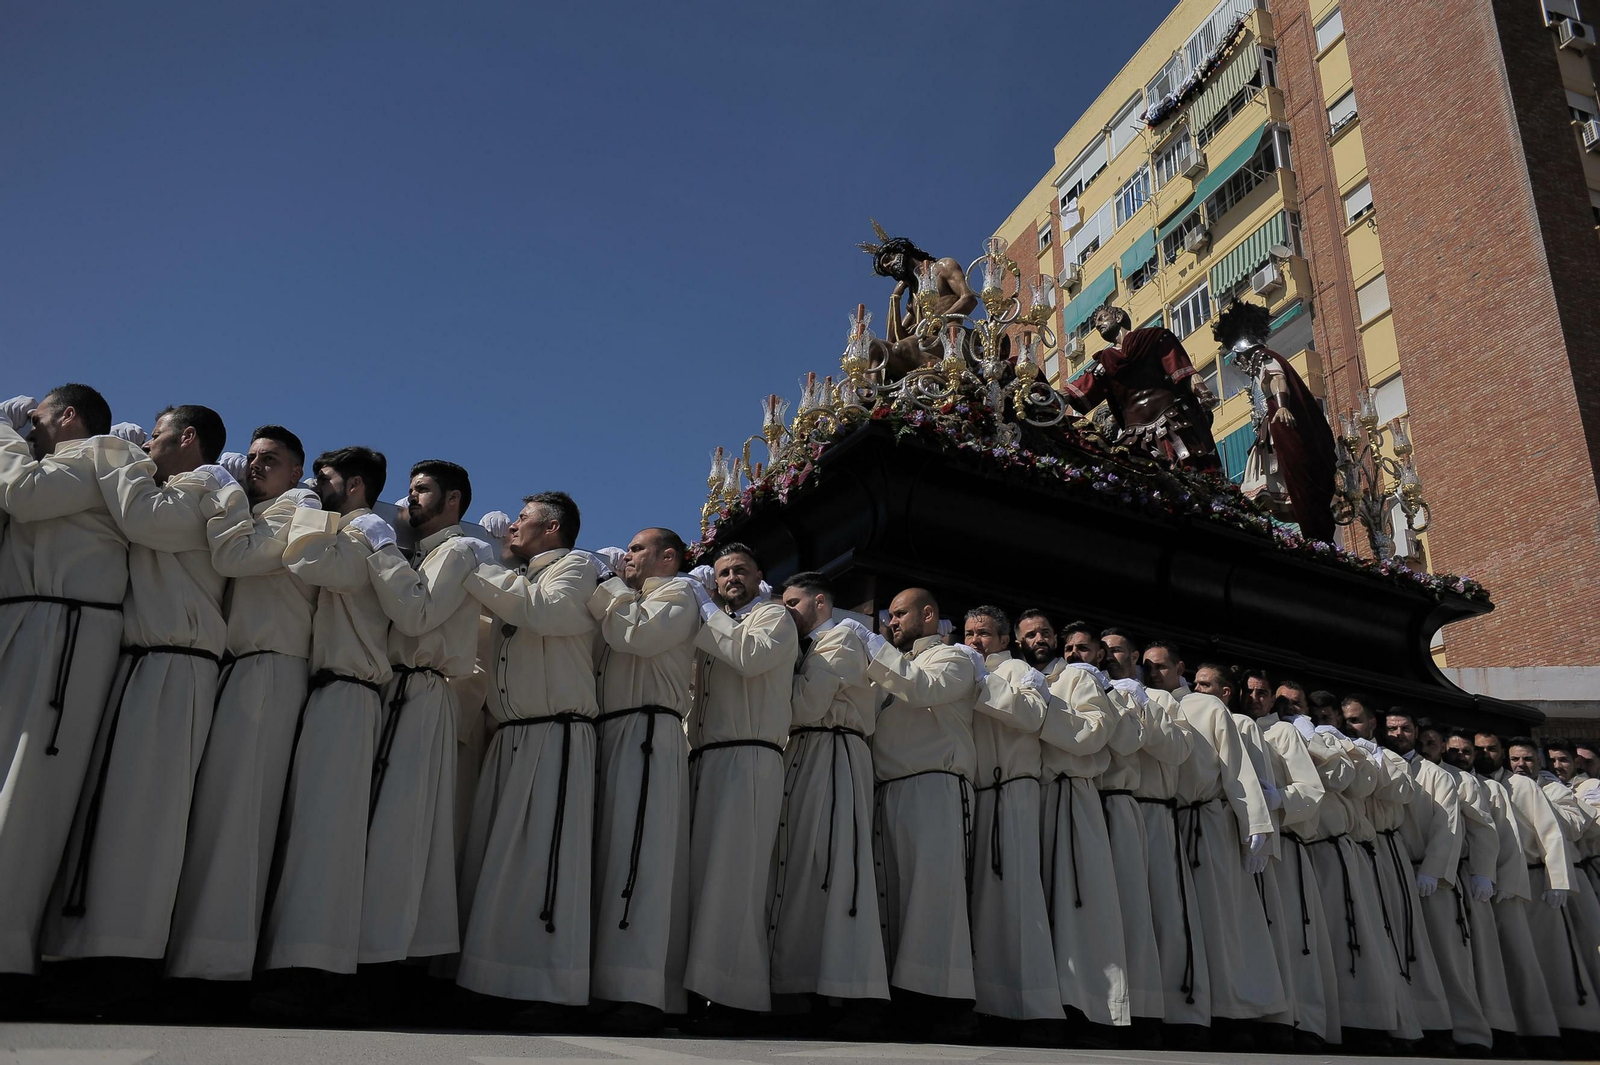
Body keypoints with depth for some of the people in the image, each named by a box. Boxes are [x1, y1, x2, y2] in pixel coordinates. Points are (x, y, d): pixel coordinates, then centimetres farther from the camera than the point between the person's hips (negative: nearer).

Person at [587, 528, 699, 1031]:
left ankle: (639, 993, -20)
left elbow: (639, 633, -12)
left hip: (647, 731, -8)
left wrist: (604, 592, 1)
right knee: (608, 853, 2)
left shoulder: (678, 593, 6)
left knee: (640, 854, -16)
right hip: (609, 733, 8)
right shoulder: (628, 600, 33)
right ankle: (607, 987, 2)